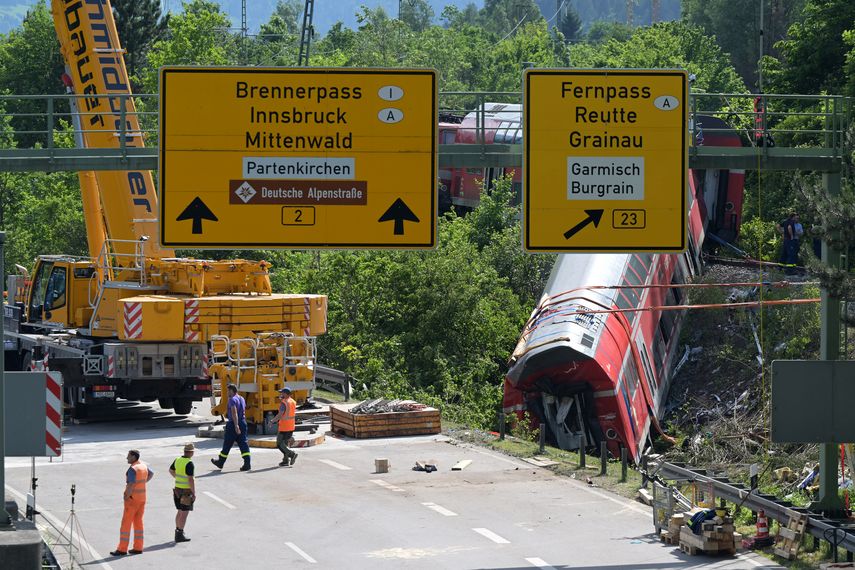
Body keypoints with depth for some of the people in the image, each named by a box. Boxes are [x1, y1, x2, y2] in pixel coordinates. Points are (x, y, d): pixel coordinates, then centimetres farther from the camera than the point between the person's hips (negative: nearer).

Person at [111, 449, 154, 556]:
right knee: (138, 522, 12)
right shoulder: (144, 466, 7)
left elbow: (131, 485, -24)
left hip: (132, 498, -8)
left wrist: (126, 497, -14)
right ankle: (138, 548, 12)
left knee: (126, 523, -4)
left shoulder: (132, 469, -19)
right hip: (142, 497, 8)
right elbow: (151, 473, 28)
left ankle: (122, 549, -3)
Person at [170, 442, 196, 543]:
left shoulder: (178, 460, 3)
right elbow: (191, 479, -23)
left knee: (180, 511, 18)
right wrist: (194, 494, -17)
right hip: (186, 491, -8)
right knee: (184, 513, -3)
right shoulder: (189, 464, -21)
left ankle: (178, 532, 24)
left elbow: (171, 470, 22)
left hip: (178, 488, 8)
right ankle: (180, 535, -4)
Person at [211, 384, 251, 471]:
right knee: (243, 443, 1)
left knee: (227, 444, 6)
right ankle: (247, 463, -10)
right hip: (242, 423, 7)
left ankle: (221, 462, 20)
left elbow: (234, 413, -24)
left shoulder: (232, 400, -14)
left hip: (233, 424, -7)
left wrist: (236, 426, -30)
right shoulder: (242, 399, 13)